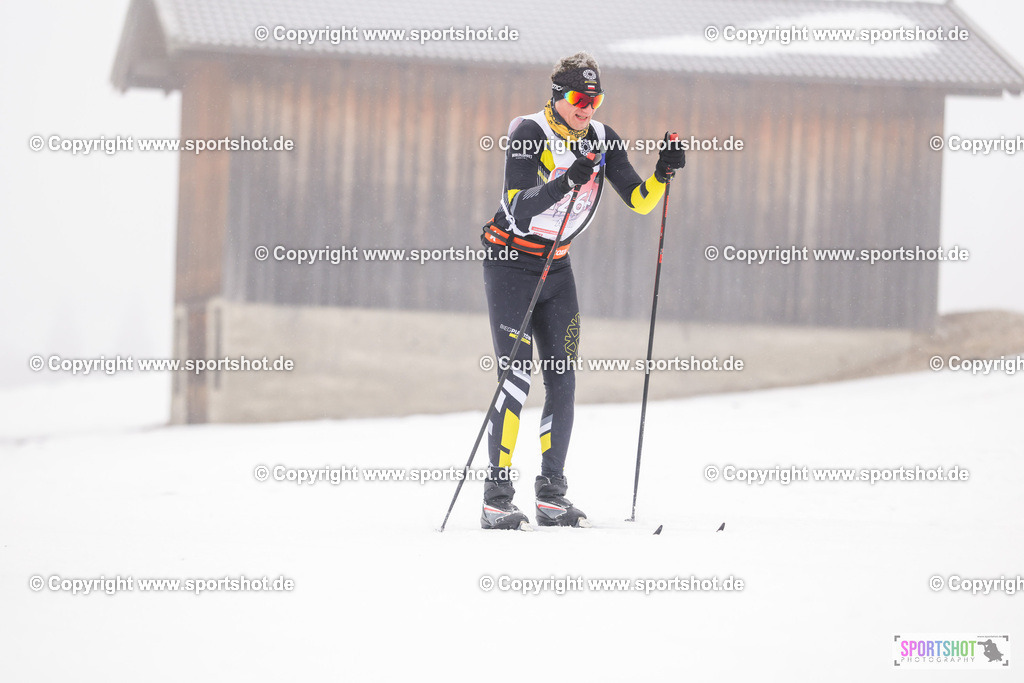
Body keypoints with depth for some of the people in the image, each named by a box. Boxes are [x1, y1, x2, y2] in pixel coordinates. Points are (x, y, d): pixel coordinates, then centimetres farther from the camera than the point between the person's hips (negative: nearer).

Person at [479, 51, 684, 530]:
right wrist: (566, 182, -42)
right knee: (515, 378, -13)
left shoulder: (602, 140, 0)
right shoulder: (529, 135, -18)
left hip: (557, 266, 6)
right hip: (511, 263, -6)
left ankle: (551, 496, 10)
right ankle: (496, 499, -12)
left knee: (563, 382, 1)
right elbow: (519, 208, -29)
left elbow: (639, 201, -2)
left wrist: (663, 174, -21)